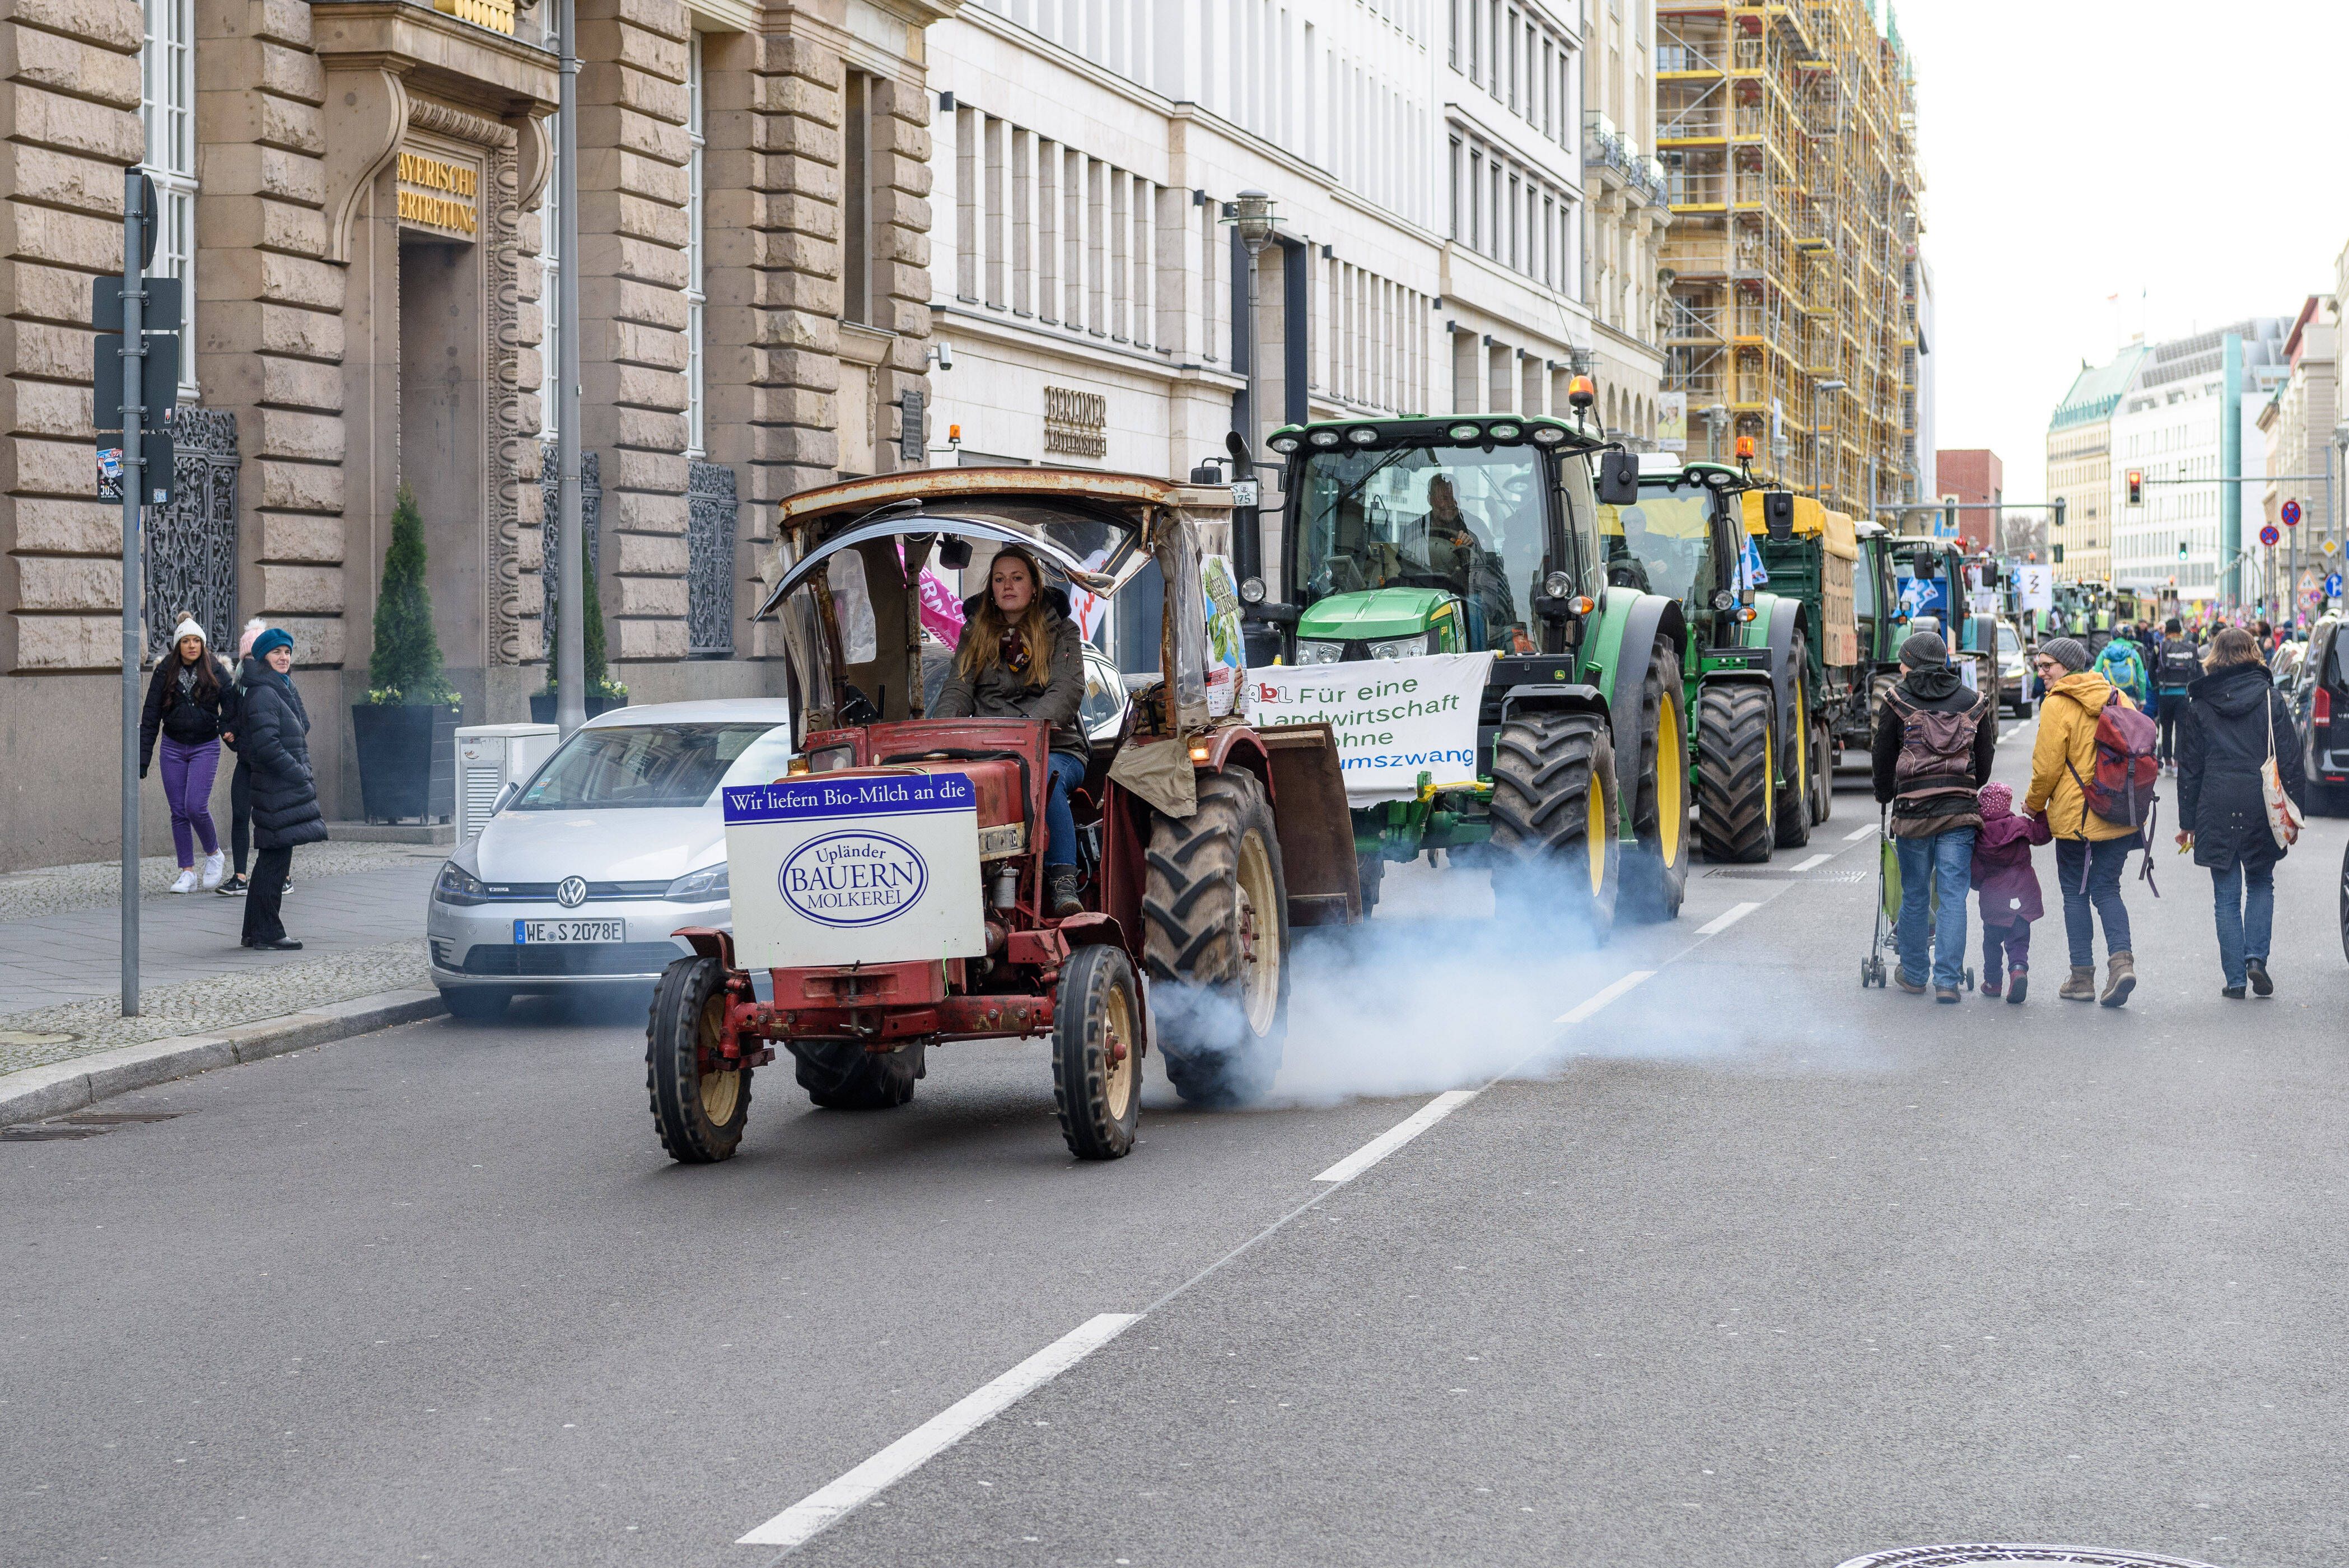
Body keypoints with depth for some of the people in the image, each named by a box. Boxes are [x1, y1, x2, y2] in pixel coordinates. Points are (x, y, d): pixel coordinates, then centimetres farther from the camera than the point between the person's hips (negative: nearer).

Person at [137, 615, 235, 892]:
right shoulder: (165, 671, 0)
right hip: (173, 747, 2)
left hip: (206, 747, -2)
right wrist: (143, 759, -1)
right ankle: (187, 874, 8)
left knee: (196, 807, -14)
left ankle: (214, 854, 12)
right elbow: (151, 717, 2)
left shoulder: (215, 670, -4)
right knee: (179, 812, 2)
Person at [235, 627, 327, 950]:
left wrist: (303, 775, 14)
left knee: (271, 859, 13)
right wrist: (302, 777, -16)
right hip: (279, 789, -10)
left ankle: (255, 931, 18)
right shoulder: (263, 695, -14)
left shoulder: (282, 690, 18)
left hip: (286, 787, 10)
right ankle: (267, 933, -4)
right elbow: (267, 747, -21)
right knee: (276, 858, -8)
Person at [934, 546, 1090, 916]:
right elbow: (958, 690, 5)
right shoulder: (975, 634, 18)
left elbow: (1068, 693, -7)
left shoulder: (1060, 632, 9)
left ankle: (1063, 883, -40)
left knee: (1046, 777, -39)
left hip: (1055, 748, -2)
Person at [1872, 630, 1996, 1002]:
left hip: (1912, 810, -1)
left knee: (1914, 896, 10)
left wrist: (1884, 796, 24)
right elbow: (1985, 760, 13)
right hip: (1960, 811, 1)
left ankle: (1914, 975, 21)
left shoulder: (1897, 701, 0)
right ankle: (1948, 980, -6)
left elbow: (1883, 758, 6)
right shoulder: (1973, 702, 8)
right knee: (1953, 895, 0)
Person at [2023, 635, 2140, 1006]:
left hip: (2075, 816, -5)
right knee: (2107, 890, 11)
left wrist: (2034, 804, 7)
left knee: (2076, 894, 7)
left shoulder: (2058, 705, -11)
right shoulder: (2118, 699, 7)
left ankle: (2082, 976, 8)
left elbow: (2047, 767, -11)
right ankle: (2122, 958, -10)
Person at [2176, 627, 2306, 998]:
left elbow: (2189, 766, 4)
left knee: (2227, 896, 6)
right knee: (2261, 884, 18)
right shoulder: (2270, 698, -2)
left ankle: (2235, 978, 4)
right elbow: (2289, 757, -3)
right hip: (2260, 808, 0)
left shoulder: (2198, 703, 1)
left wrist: (2187, 821, 9)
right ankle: (2256, 958, 0)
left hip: (2216, 810, 0)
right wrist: (2294, 811, 3)